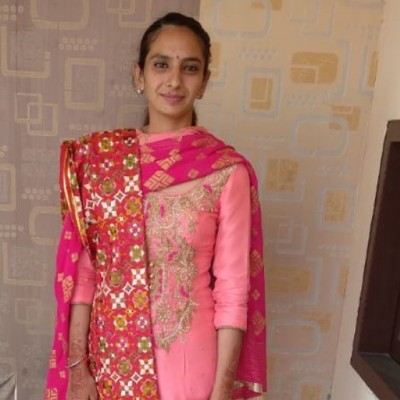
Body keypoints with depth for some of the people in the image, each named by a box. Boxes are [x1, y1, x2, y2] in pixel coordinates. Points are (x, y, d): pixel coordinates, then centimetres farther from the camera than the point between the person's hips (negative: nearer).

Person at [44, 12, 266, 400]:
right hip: (110, 352, 3)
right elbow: (80, 269, -4)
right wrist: (76, 365, -4)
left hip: (188, 356, -2)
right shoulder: (95, 156, -7)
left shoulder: (228, 171, -14)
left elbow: (233, 289, -11)